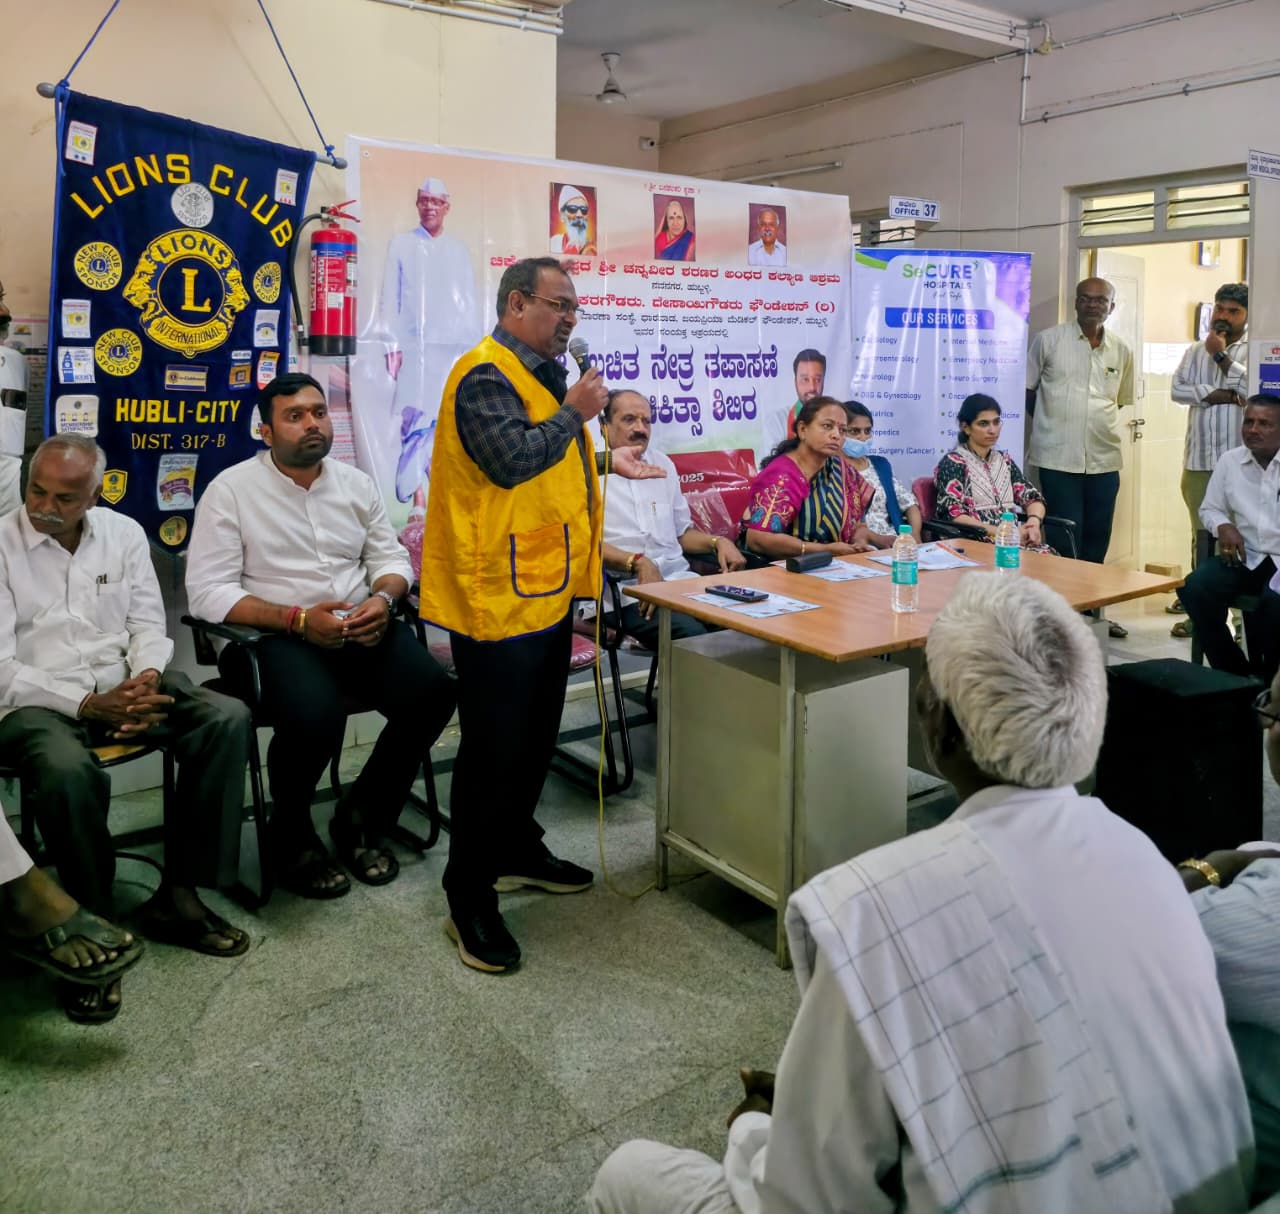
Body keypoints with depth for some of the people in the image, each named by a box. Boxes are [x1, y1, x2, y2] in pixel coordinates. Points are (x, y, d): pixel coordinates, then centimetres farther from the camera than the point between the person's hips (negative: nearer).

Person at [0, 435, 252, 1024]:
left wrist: (146, 678, -13)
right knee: (68, 771, -38)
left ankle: (178, 895, -14)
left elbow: (148, 624, 10)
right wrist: (87, 705, -20)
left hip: (123, 684, 5)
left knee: (227, 718, -21)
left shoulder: (124, 533, 9)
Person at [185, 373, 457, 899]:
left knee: (433, 693, -20)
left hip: (360, 628, 5)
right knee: (316, 717, -35)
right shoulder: (231, 489, -4)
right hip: (272, 635, -5)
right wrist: (298, 619, -21)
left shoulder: (356, 482, 11)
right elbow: (207, 592, -11)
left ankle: (362, 817, 4)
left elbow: (391, 558, 14)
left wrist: (383, 599, -11)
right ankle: (292, 838, -2)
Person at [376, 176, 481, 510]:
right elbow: (389, 298, 5)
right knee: (415, 418, -9)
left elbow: (470, 303, 14)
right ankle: (415, 493, -7)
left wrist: (474, 349, 6)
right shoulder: (401, 244, 10)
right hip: (414, 346, -2)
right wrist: (392, 345, -5)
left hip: (454, 348, 2)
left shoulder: (460, 251, 16)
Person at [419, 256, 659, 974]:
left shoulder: (541, 374, 18)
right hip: (498, 598, -10)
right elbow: (511, 459, -28)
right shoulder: (486, 376, -14)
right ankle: (470, 901, 10)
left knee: (536, 736, 20)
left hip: (547, 590, 10)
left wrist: (605, 459, 20)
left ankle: (518, 849, 38)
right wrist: (575, 412, -17)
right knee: (494, 748, -3)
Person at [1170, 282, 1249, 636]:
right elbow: (1178, 389, 2)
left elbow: (1251, 388, -13)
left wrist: (1221, 355, -9)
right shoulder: (1196, 351, 14)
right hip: (1199, 459, 4)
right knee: (1202, 535, 12)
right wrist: (1221, 395, -9)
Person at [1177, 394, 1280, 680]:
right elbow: (1209, 508, 19)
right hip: (1246, 557, 4)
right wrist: (1223, 527, -4)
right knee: (1194, 588, -22)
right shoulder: (1229, 461, 10)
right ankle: (1234, 673, -6)